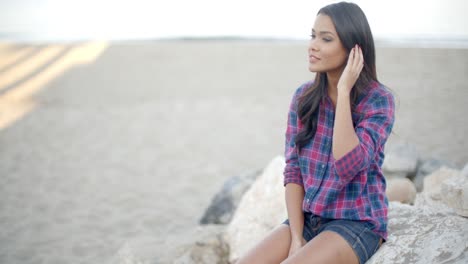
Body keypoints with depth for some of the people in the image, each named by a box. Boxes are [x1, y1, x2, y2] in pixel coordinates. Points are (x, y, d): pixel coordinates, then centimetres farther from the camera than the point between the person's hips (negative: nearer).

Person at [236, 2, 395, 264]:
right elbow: (293, 170, 2)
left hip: (356, 223, -5)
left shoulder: (378, 99, -11)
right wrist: (296, 236, -8)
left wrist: (343, 91, -21)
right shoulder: (304, 96, 3)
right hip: (307, 219, 5)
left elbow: (347, 167, -24)